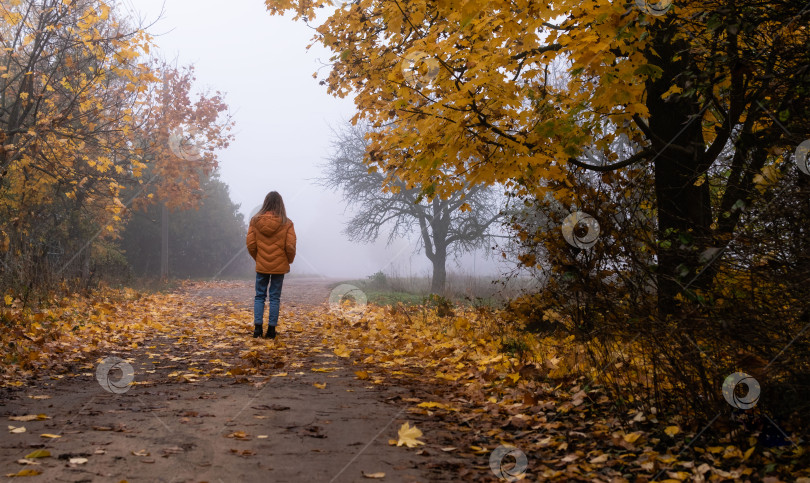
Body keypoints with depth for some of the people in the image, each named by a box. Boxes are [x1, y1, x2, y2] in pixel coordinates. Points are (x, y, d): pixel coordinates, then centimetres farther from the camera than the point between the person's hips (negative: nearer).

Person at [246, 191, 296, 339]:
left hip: (261, 266, 1)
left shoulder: (255, 221, -3)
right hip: (279, 266, -1)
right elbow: (290, 247, -9)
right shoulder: (286, 223, -8)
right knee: (275, 297, 6)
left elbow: (251, 245, -1)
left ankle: (257, 327, 5)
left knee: (259, 296, 12)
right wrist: (289, 261, 10)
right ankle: (271, 329, 7)